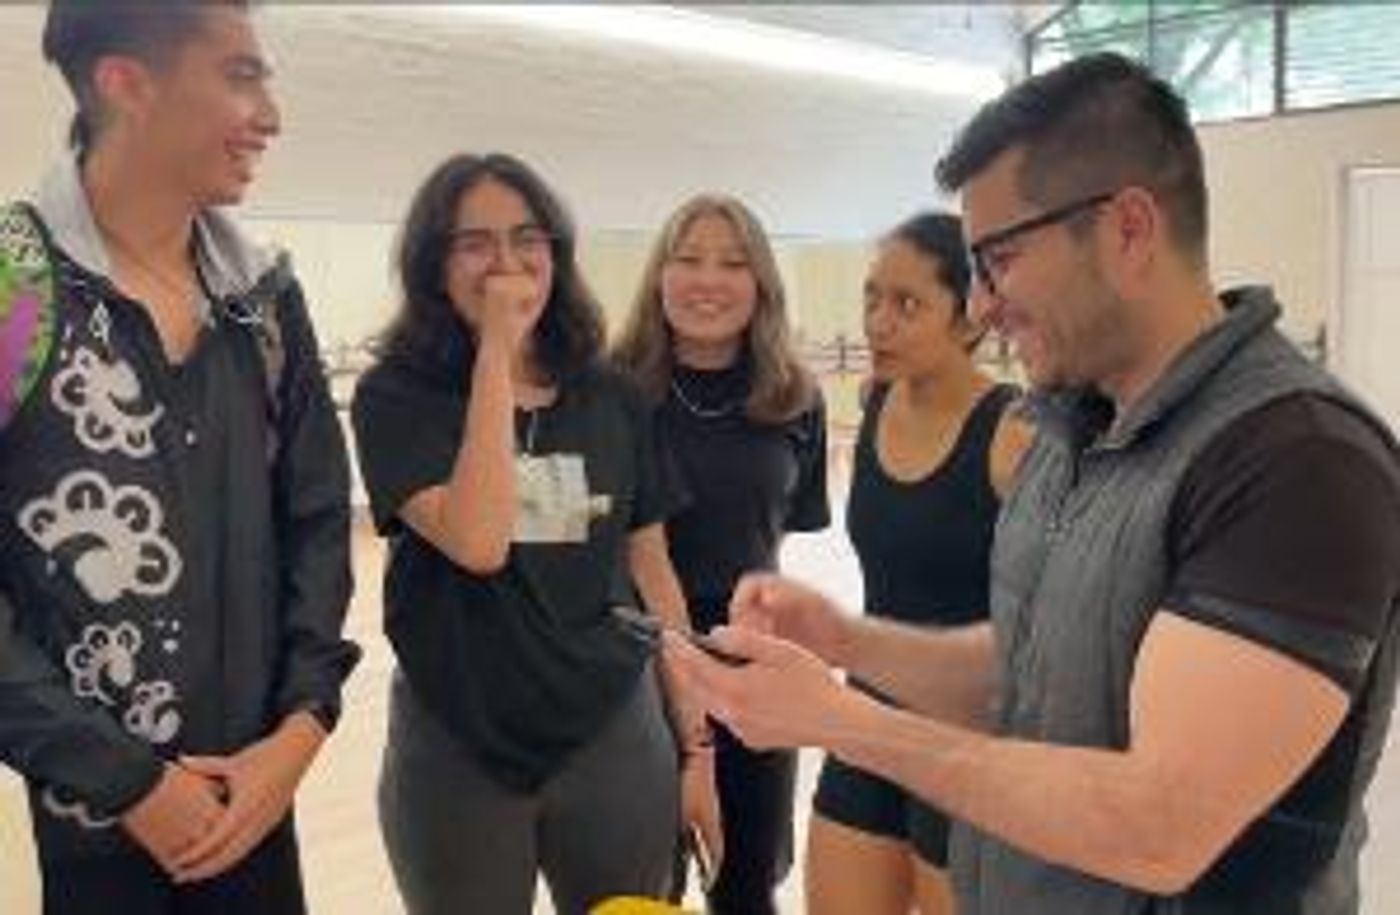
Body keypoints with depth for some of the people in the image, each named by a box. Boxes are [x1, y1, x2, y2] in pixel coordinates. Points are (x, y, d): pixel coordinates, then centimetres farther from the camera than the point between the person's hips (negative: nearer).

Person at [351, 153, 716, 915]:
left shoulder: (612, 399, 3)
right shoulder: (397, 395, -7)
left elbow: (653, 574, 8)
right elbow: (477, 542, -23)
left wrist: (694, 740, 8)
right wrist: (495, 351, -18)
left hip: (616, 740, 3)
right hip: (456, 754, -2)